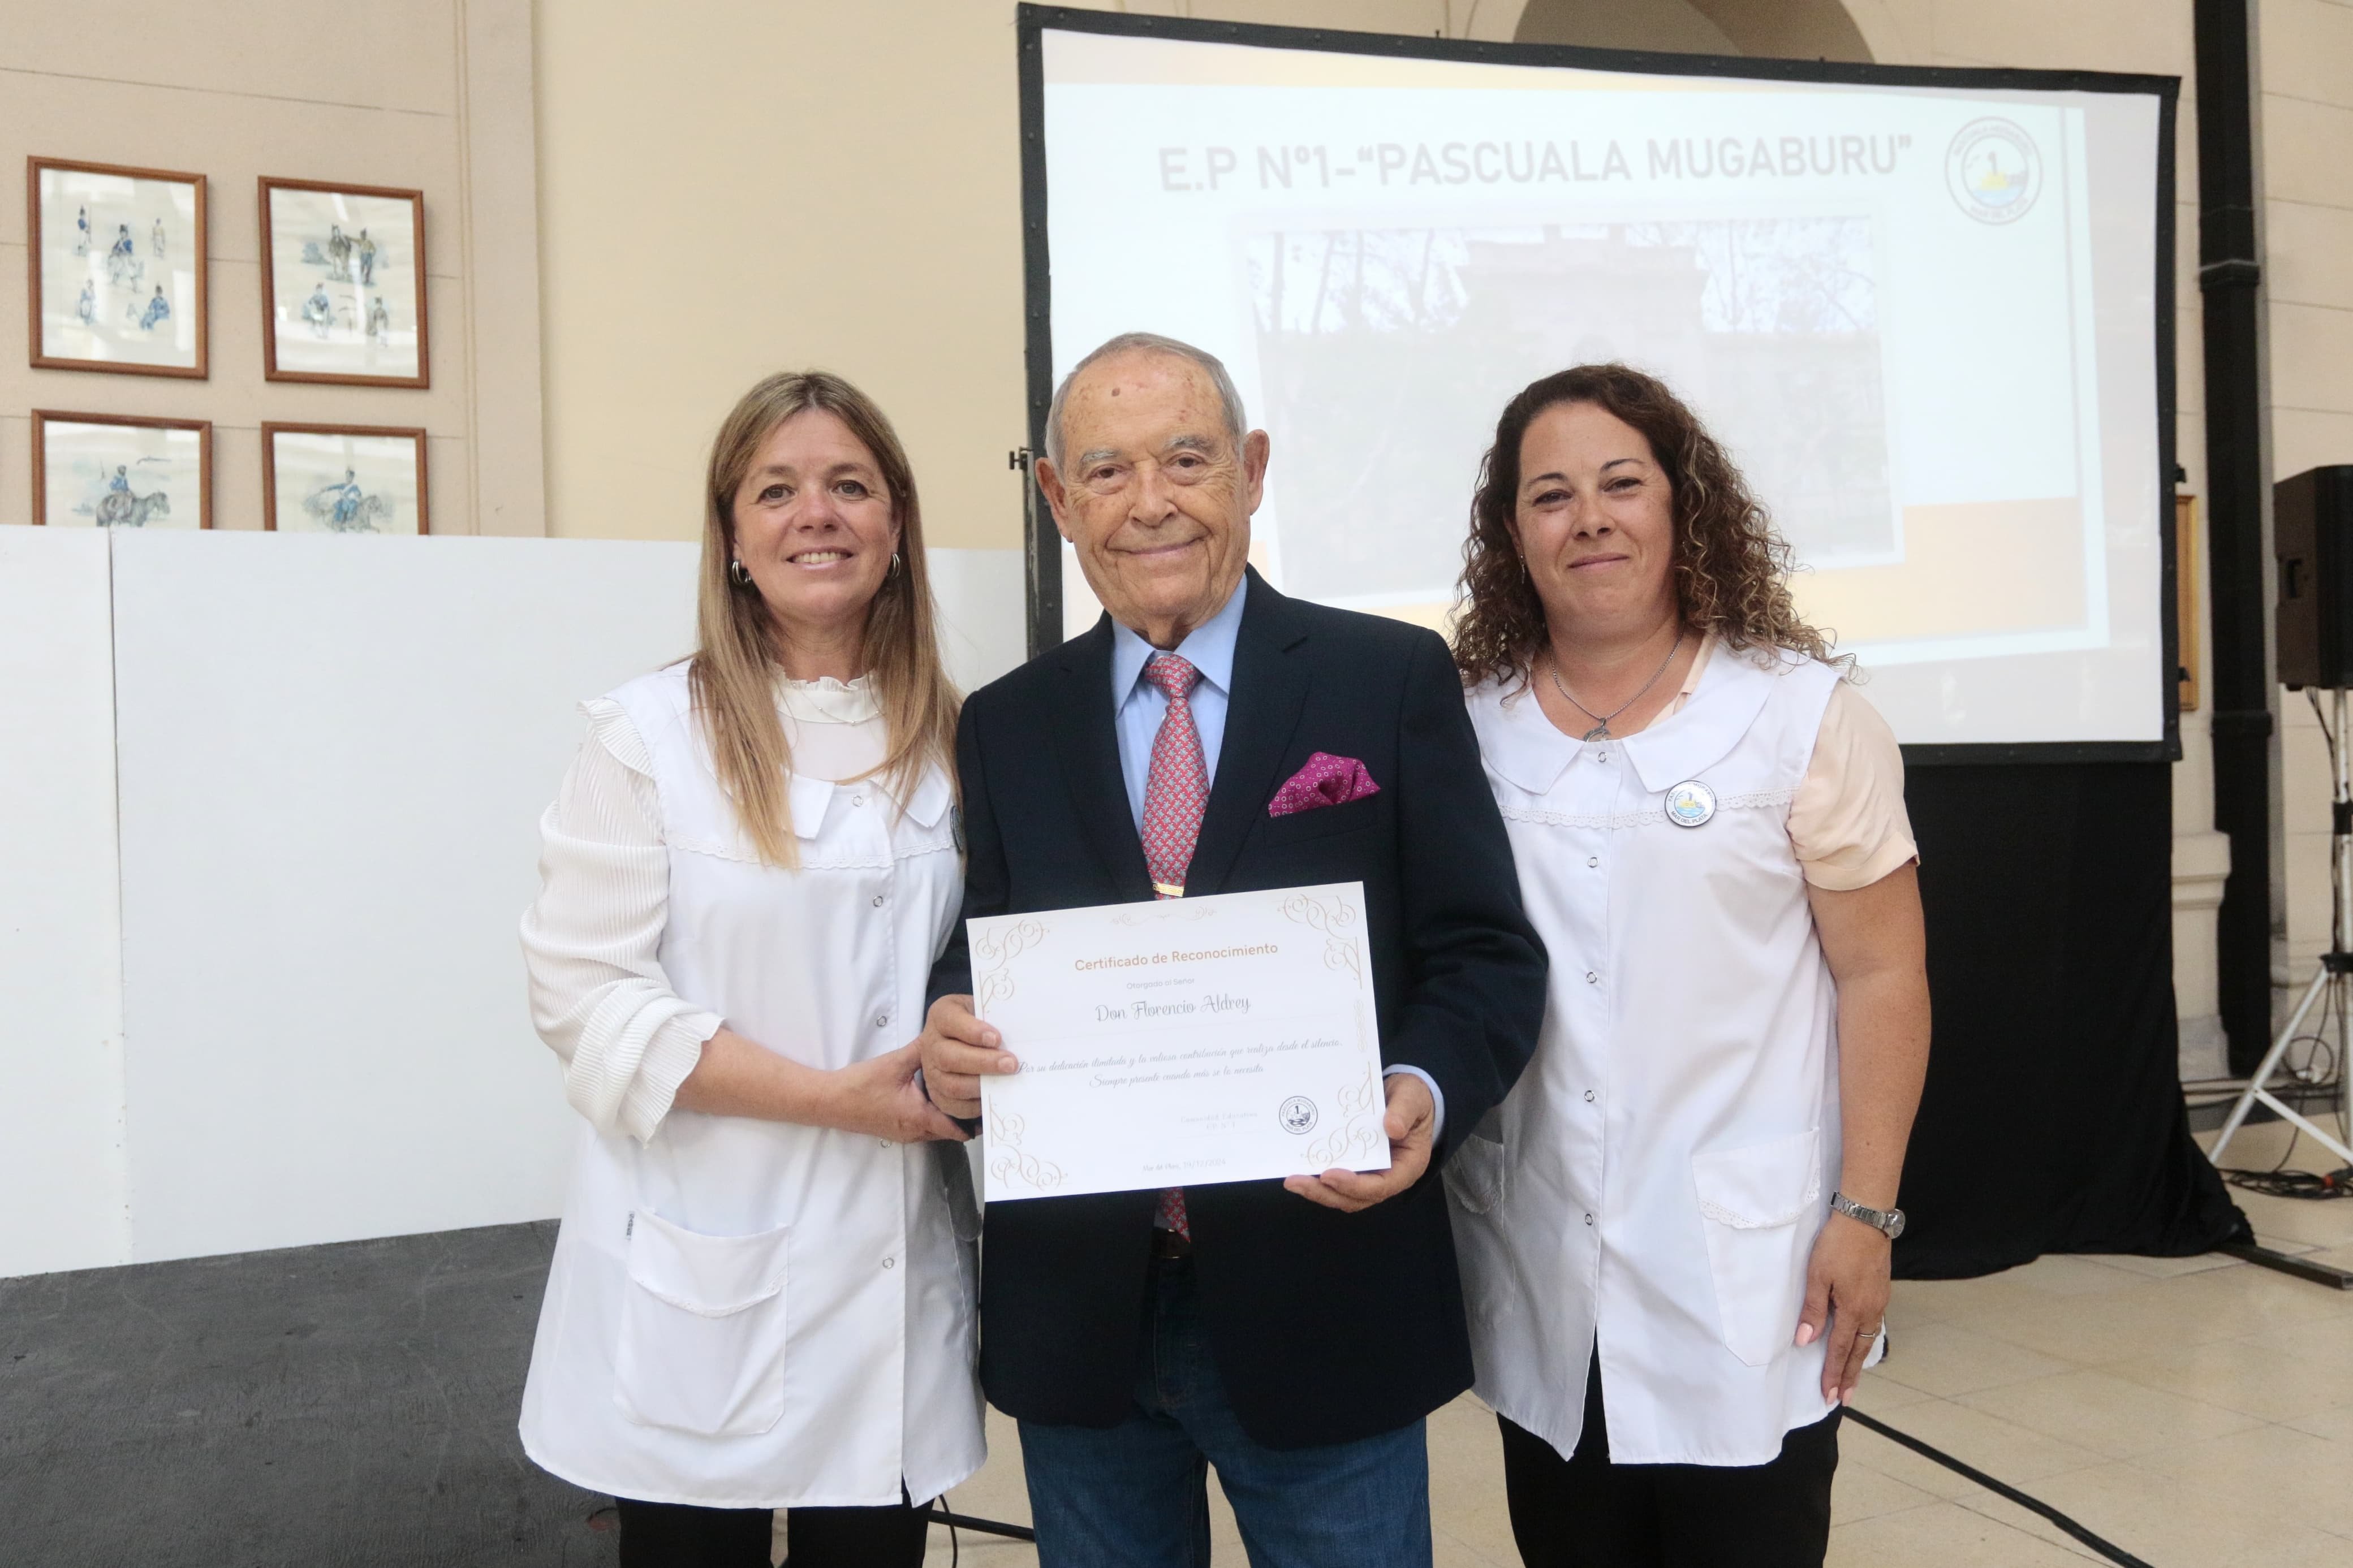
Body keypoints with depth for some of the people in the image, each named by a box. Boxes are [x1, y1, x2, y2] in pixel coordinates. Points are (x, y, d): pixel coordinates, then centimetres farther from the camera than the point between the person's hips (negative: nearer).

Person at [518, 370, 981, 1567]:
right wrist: (833, 1097, -17)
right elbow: (584, 993, -11)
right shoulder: (651, 732, -7)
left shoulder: (955, 742, 7)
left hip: (894, 1265, 4)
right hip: (699, 1283, -3)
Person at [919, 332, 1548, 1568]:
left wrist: (1425, 1092, -23)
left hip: (1322, 1312, -2)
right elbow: (977, 964, 7)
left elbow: (1488, 952, -4)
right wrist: (948, 1040, -15)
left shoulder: (1391, 679, -3)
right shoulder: (1004, 726, 6)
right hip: (1075, 1317, 3)